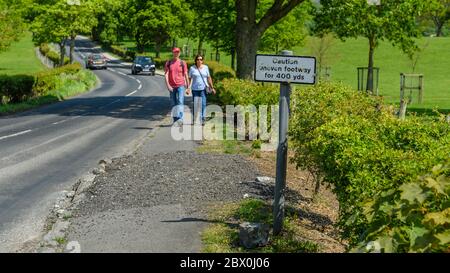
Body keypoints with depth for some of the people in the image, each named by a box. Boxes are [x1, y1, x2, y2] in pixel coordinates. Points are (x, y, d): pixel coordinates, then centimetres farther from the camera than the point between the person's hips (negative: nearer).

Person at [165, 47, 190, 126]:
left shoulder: (183, 63, 5)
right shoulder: (168, 63, 7)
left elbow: (186, 75, 8)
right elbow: (166, 74, -1)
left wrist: (188, 87, 7)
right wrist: (168, 85, -15)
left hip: (181, 85, -2)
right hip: (172, 87, 2)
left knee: (180, 102, -17)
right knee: (174, 104, 8)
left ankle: (180, 119, -27)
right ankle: (175, 120, 17)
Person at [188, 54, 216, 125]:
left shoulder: (205, 67, 6)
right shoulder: (192, 68, 2)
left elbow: (209, 78, 10)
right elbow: (189, 78, 3)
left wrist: (212, 87, 8)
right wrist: (188, 88, -6)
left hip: (203, 88, 0)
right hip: (195, 89, 0)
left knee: (203, 104, -8)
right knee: (195, 105, 1)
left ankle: (202, 119, -3)